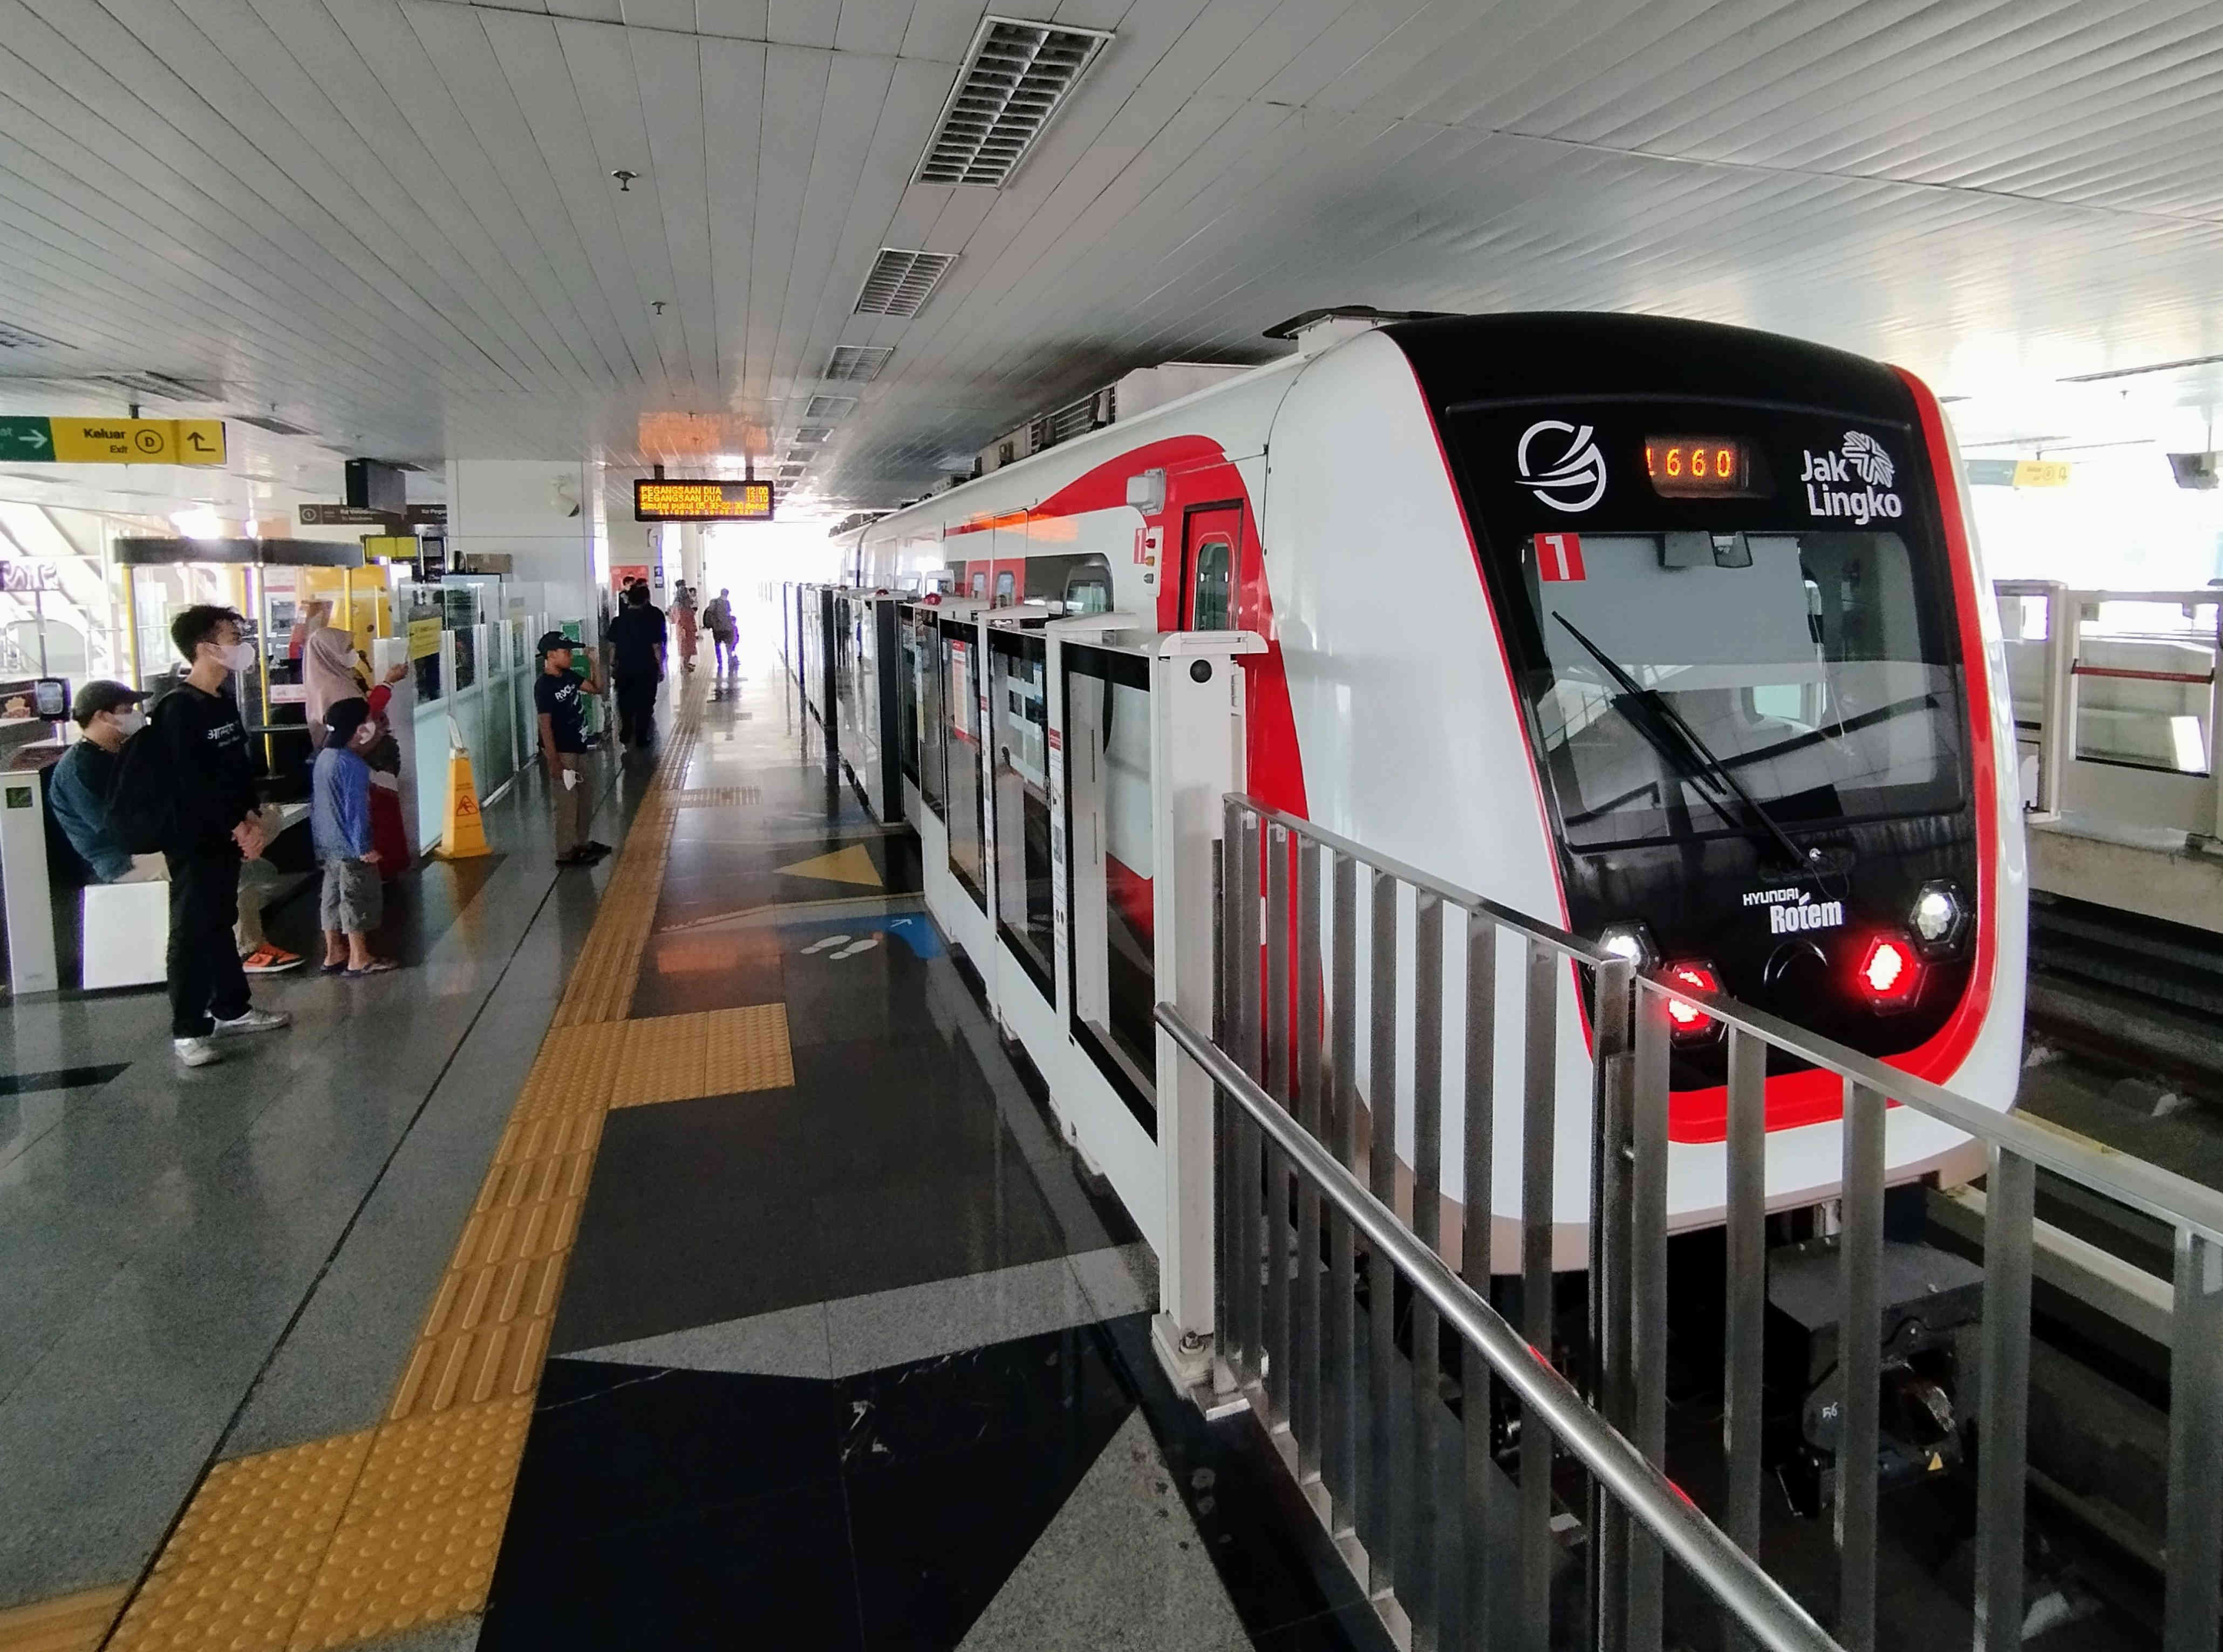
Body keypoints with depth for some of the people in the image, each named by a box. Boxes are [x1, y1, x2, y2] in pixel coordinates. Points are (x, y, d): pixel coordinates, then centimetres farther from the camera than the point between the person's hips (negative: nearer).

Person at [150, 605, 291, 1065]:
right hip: (193, 839, -8)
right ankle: (187, 1030, 3)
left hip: (227, 834, 8)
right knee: (192, 933, -3)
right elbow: (191, 782, -18)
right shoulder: (178, 709, -15)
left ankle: (231, 1010, 27)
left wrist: (252, 816, 3)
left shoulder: (225, 701, 10)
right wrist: (237, 827, -15)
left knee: (221, 924, 17)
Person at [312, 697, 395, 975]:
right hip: (350, 847, -9)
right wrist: (364, 847, -17)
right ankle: (359, 959, 6)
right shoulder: (353, 765, -21)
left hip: (326, 844, 9)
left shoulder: (323, 758, 9)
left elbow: (316, 803, 17)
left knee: (333, 897, 16)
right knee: (358, 900, 0)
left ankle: (334, 954, 24)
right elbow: (356, 810, -22)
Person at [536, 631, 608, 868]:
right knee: (567, 802, -3)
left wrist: (593, 663, 1)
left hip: (578, 748, 9)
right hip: (562, 752, -9)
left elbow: (596, 689, 18)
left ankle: (581, 843, 31)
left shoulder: (568, 677, 5)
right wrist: (554, 761, -21)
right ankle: (566, 853, 5)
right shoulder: (544, 686, -18)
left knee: (582, 799, 18)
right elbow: (545, 726, -20)